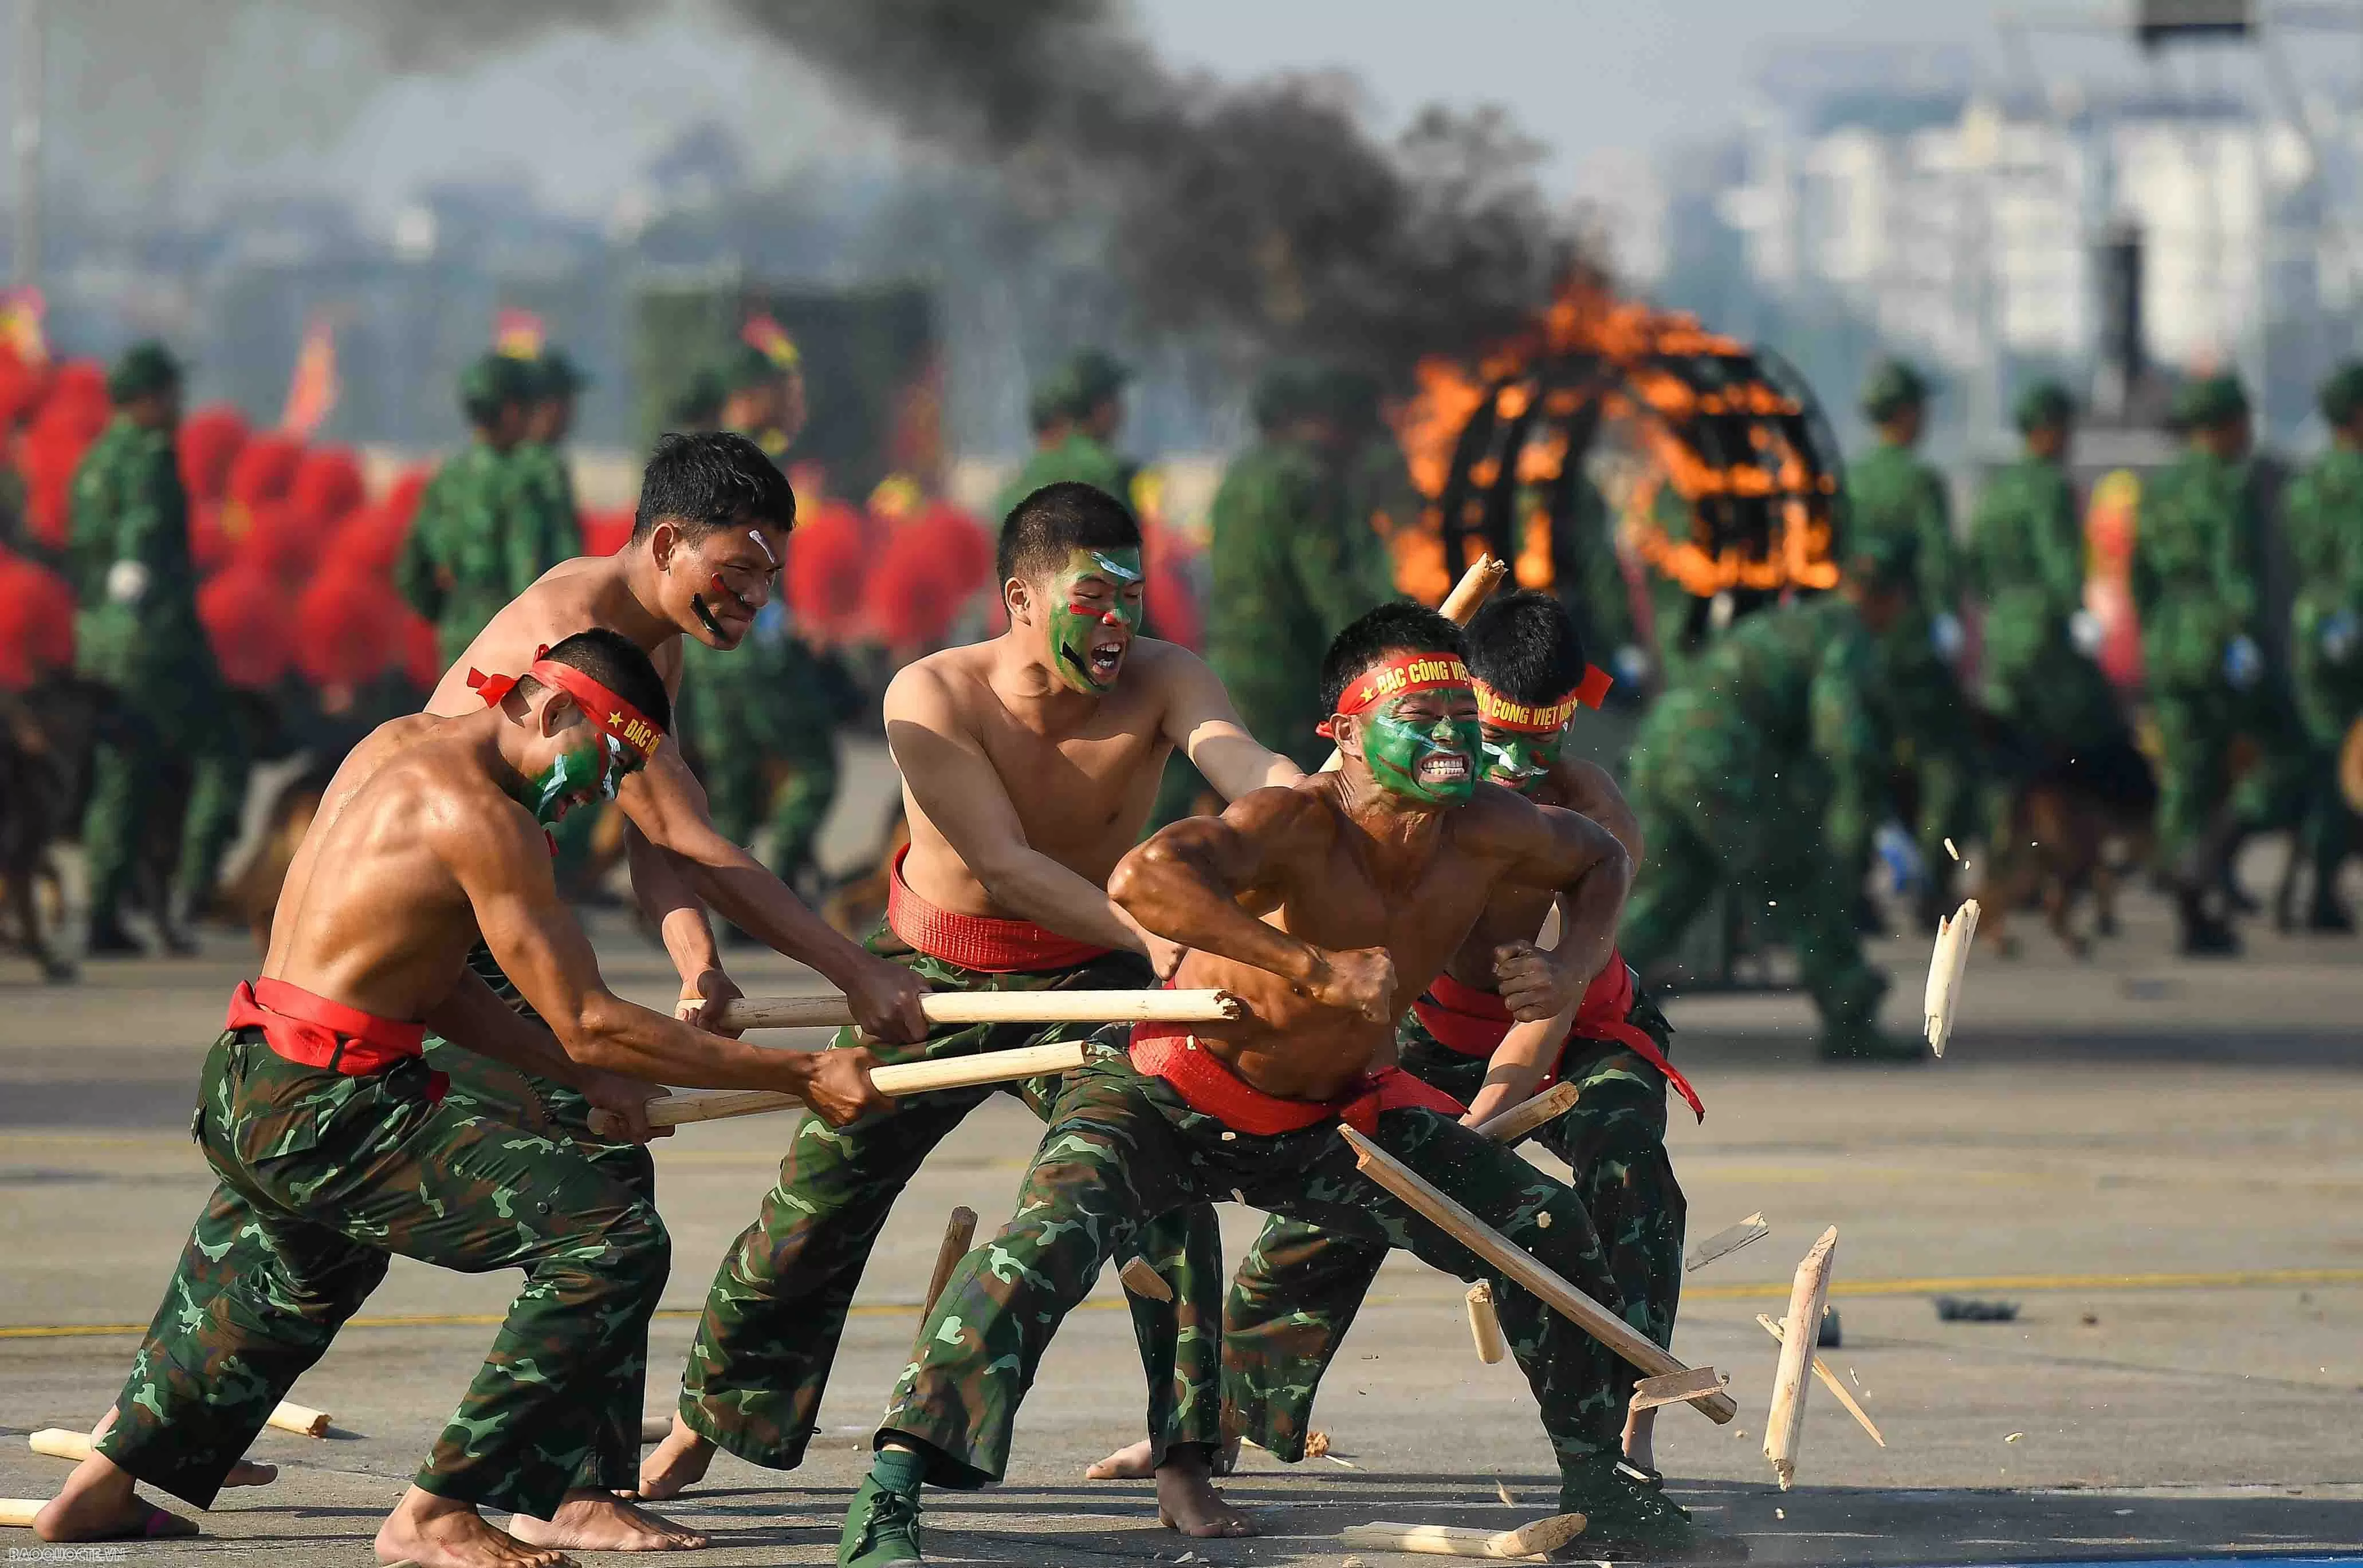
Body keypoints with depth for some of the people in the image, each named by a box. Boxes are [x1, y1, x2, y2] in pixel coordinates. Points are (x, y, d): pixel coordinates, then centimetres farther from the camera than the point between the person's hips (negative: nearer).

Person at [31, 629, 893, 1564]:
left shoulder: (396, 747, 14)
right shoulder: (480, 814, -16)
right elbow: (588, 1023, -17)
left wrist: (585, 1075, 10)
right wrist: (800, 1077, -14)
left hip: (240, 1095, 10)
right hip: (327, 1116, -10)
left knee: (317, 1272, 40)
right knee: (614, 1244, -14)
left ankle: (105, 1490, 51)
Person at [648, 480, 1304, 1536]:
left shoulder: (1159, 683, -20)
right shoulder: (934, 697, -25)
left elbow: (1251, 772, -39)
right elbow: (1004, 863, -33)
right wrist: (1150, 939, -45)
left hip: (1086, 977, 1)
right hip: (934, 970, -1)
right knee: (815, 1203, 4)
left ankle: (1183, 1465, -6)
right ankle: (701, 1425, 25)